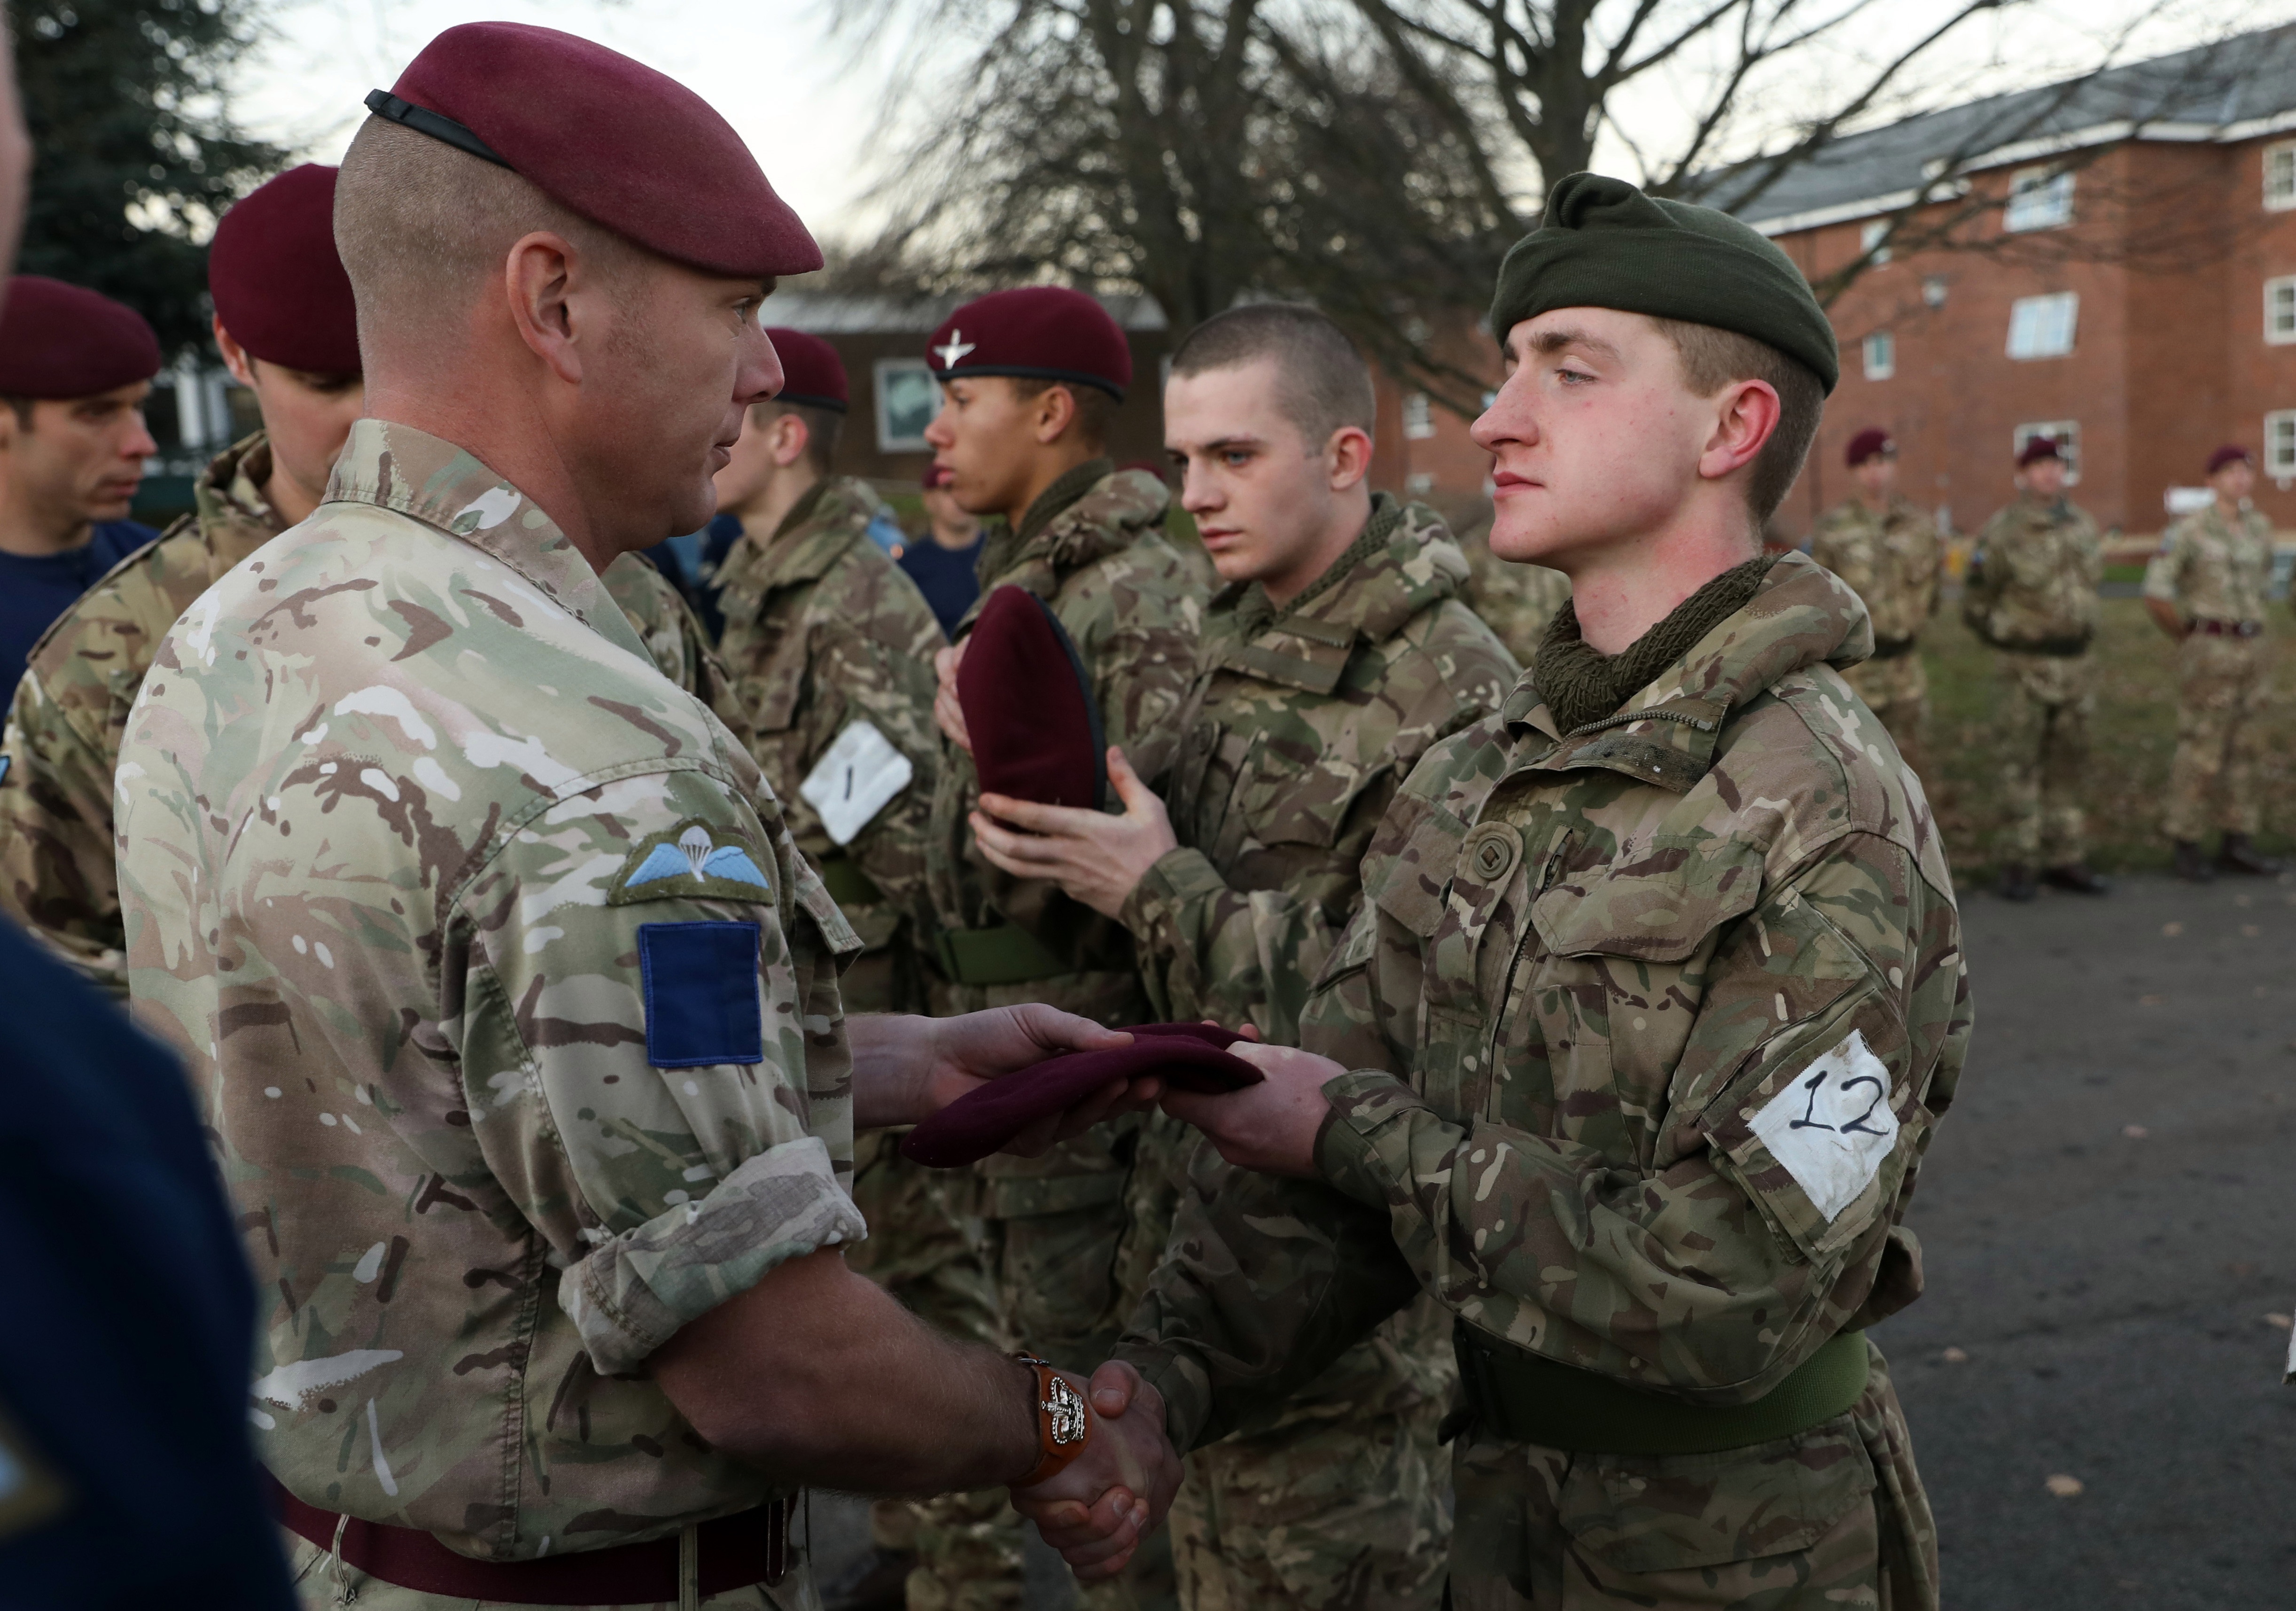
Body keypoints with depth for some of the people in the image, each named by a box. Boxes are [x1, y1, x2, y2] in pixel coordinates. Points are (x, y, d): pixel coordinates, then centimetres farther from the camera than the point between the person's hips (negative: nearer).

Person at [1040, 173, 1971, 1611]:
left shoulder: (1823, 820, -22)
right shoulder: (1476, 781, 1)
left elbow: (1730, 1299, -27)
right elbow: (1316, 1132, -2)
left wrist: (1366, 1134, -20)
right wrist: (1163, 1381, -17)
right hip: (1506, 1495, 6)